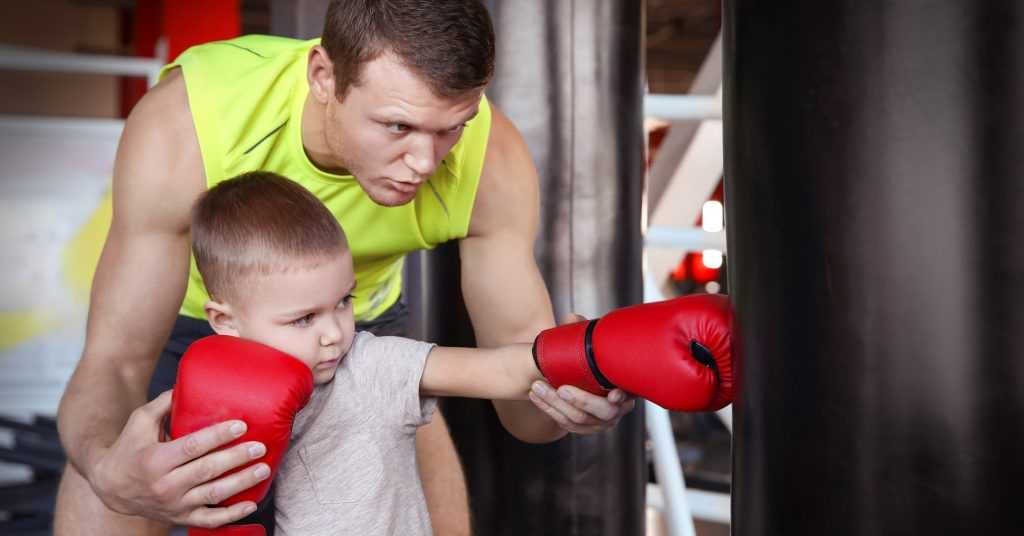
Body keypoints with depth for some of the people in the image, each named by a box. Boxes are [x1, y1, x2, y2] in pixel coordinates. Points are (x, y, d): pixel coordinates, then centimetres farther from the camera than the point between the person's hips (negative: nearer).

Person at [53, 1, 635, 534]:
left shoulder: (491, 157, -31)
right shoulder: (183, 125, -38)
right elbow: (113, 366, -34)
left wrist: (567, 386, -51)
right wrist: (109, 469, -58)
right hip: (183, 317, -1)